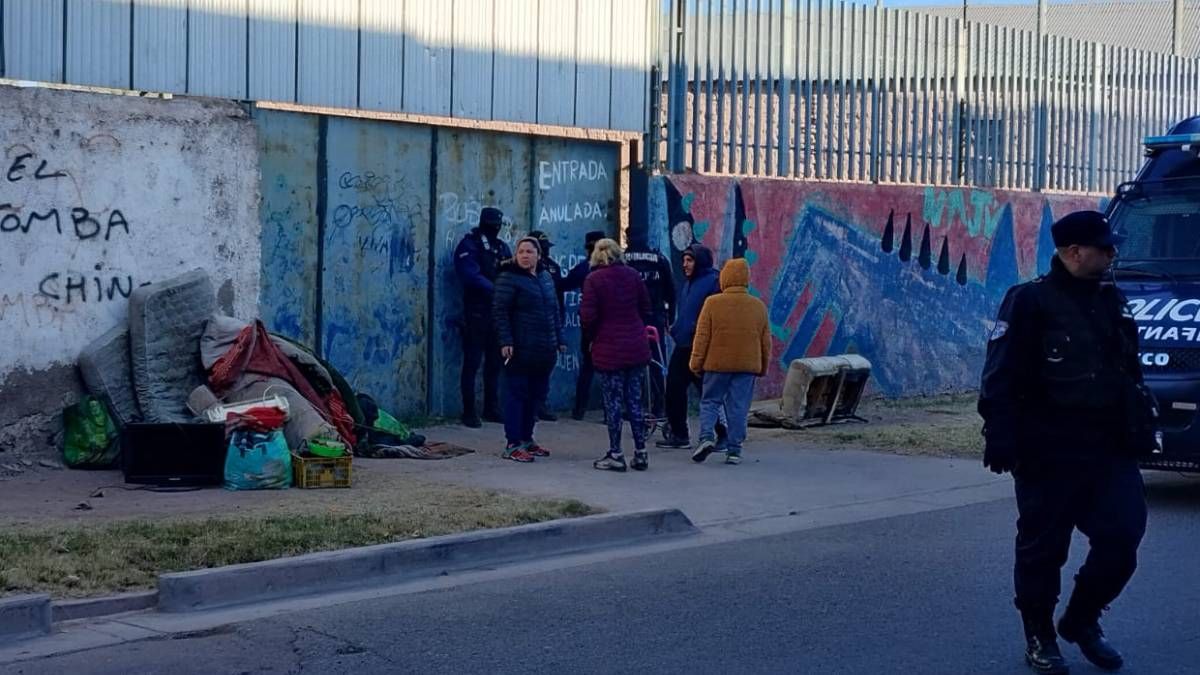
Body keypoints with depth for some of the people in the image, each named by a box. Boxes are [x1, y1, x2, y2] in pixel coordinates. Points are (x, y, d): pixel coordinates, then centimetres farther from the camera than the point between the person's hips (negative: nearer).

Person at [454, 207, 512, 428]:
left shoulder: (501, 247, 14)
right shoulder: (469, 245, -7)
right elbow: (471, 276, -18)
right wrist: (495, 289, -23)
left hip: (498, 312, 7)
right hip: (477, 312, -7)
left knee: (495, 362, 12)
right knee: (472, 362, -4)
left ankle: (491, 408, 20)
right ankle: (469, 412, -1)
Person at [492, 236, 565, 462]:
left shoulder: (546, 278, 15)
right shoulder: (509, 278, -6)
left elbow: (554, 310, 22)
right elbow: (500, 311, -12)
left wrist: (559, 339, 19)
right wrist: (505, 341, -19)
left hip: (544, 350, 7)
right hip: (520, 350, -7)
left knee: (537, 394, 11)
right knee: (517, 394, -5)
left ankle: (526, 438, 22)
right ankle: (513, 444, -3)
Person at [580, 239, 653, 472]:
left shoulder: (593, 280, -10)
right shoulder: (633, 276, 4)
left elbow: (588, 316, -13)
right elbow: (646, 309, 7)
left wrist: (593, 336, 6)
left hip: (608, 350, -4)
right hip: (637, 348, 4)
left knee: (613, 403, 2)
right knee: (635, 401, 11)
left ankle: (615, 455, 4)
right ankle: (640, 452, 12)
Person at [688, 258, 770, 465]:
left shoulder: (713, 303, -7)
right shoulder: (759, 306, 4)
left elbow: (702, 337, -6)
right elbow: (766, 341, 10)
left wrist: (696, 363, 2)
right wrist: (763, 367, 20)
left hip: (717, 363, -2)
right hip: (748, 365, 2)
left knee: (709, 402, 10)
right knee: (739, 408, 6)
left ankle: (707, 436, -10)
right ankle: (734, 450, 4)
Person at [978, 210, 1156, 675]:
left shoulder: (1112, 303, 14)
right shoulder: (1030, 303, -7)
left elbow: (1131, 374, 22)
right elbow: (1001, 379, -12)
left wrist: (1143, 429, 17)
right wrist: (1001, 439, -18)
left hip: (1111, 451, 6)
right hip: (1049, 455, -6)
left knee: (1122, 539, 0)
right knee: (1043, 549, 3)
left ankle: (1082, 621, 21)